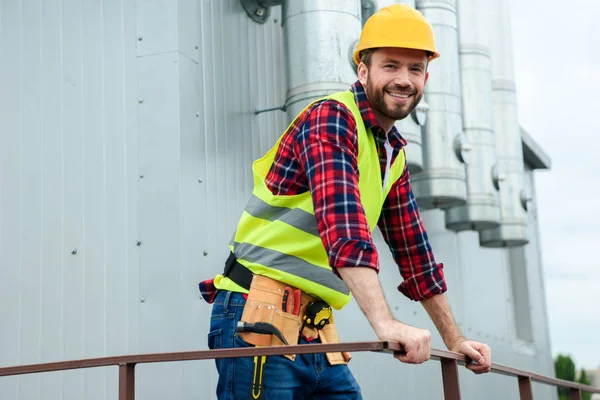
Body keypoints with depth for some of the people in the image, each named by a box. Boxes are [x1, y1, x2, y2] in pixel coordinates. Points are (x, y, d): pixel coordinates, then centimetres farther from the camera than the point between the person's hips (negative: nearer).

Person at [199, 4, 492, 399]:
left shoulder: (394, 156, 16)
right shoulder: (331, 118, -12)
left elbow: (414, 252, 21)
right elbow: (344, 226, -28)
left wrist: (456, 341, 21)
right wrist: (386, 322, -38)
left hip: (317, 331, 9)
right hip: (262, 319, -8)